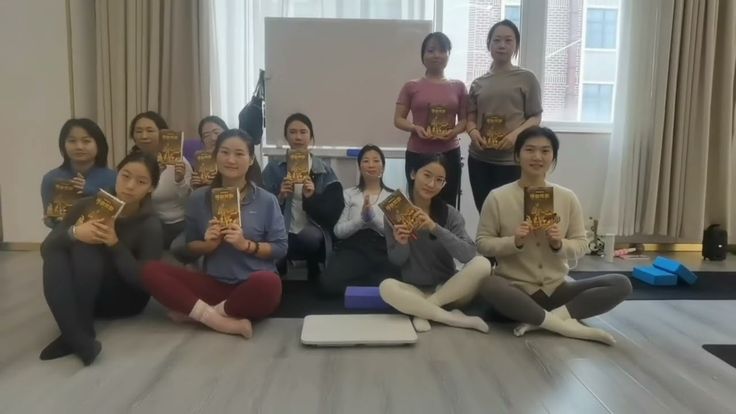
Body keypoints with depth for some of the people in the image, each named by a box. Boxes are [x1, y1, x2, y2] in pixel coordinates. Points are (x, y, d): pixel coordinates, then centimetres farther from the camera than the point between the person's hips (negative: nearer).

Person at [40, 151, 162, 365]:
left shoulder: (150, 225, -14)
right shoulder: (87, 206, -4)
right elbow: (46, 248, -6)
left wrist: (115, 244, -30)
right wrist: (73, 232, -28)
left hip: (125, 298, -4)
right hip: (77, 293, 4)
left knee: (84, 248, -26)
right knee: (55, 253, -25)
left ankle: (75, 332, -27)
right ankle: (78, 338, -38)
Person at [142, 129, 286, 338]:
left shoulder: (266, 200, -1)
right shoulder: (198, 198, 5)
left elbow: (281, 248, -1)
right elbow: (190, 246, 11)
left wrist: (246, 244, -17)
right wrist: (208, 245, -11)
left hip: (252, 285, -2)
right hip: (214, 283, 3)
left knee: (269, 283, -39)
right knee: (151, 271, -18)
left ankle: (195, 311, -15)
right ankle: (225, 322, -26)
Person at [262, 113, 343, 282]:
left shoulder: (325, 170, 5)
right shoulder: (273, 167, 7)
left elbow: (335, 211, -1)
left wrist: (311, 197, -19)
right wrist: (281, 196, -17)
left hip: (315, 239, 1)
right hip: (283, 236, -1)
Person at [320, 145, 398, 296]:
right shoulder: (349, 194, 13)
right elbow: (338, 231, 3)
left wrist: (373, 217, -16)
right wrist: (362, 218, -13)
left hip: (383, 249, 0)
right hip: (353, 247, 0)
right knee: (329, 283, -30)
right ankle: (374, 284, -4)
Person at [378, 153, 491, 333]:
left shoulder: (450, 213, -7)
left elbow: (469, 255, -20)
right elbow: (396, 261, -1)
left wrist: (435, 228, -32)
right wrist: (402, 244, -25)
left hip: (447, 289, 1)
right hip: (414, 291, 0)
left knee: (482, 264, -26)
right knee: (386, 287, -32)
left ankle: (423, 309, -15)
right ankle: (455, 319, -20)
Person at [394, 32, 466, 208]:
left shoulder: (458, 86, 8)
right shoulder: (411, 86, 4)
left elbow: (464, 119, 11)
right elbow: (398, 119, 4)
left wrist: (454, 131, -11)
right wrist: (415, 128, -15)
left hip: (449, 154, 1)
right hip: (417, 154, -1)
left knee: (447, 207, 0)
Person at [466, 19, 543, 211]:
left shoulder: (526, 78, 2)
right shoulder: (478, 83, 12)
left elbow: (536, 117, 0)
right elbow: (470, 117, 13)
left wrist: (516, 134, -18)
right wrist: (473, 132, -9)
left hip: (512, 160, -3)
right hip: (479, 158, 4)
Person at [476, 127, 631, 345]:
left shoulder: (568, 198, 2)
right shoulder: (498, 197, -5)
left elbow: (582, 246, 6)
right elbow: (482, 243, -3)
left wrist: (559, 244, -15)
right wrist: (514, 241, -20)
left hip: (556, 289, 4)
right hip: (515, 289, -3)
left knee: (621, 284, -16)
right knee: (487, 283, -37)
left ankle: (539, 320, -21)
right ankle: (569, 326, -24)